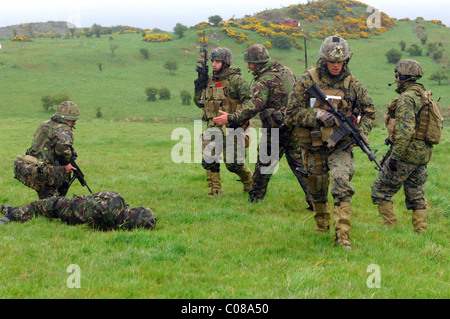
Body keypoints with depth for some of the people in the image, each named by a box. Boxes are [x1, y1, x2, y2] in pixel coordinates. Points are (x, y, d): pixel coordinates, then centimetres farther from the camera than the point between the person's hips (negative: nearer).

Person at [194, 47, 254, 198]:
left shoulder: (236, 80, -7)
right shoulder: (209, 81, 12)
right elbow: (200, 103, 20)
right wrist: (198, 88, 5)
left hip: (233, 127, -5)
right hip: (214, 127, 5)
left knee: (233, 163, -3)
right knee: (209, 159, -8)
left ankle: (250, 181, 26)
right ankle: (215, 191, 3)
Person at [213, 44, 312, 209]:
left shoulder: (264, 81, -15)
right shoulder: (286, 71, 10)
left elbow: (254, 106, -27)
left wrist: (231, 118, -30)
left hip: (276, 128, -7)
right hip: (294, 127, 7)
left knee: (263, 164, 7)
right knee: (298, 164, 10)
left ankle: (254, 200, 15)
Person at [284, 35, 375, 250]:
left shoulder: (352, 84, -1)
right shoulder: (307, 81, -7)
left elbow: (368, 111, 12)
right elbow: (292, 113, -8)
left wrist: (363, 133, -5)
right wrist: (317, 117, -23)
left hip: (340, 146, -1)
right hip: (314, 146, 1)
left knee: (341, 181, -23)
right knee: (317, 191, 15)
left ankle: (342, 237, -24)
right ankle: (322, 223, 45)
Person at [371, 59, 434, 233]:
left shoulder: (406, 98, -15)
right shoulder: (425, 96, 14)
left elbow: (405, 131, -24)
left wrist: (395, 156, -22)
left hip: (407, 153, -9)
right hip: (423, 154, 9)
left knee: (380, 189, 1)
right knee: (416, 195, 12)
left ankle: (390, 227, -1)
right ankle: (421, 231, 8)